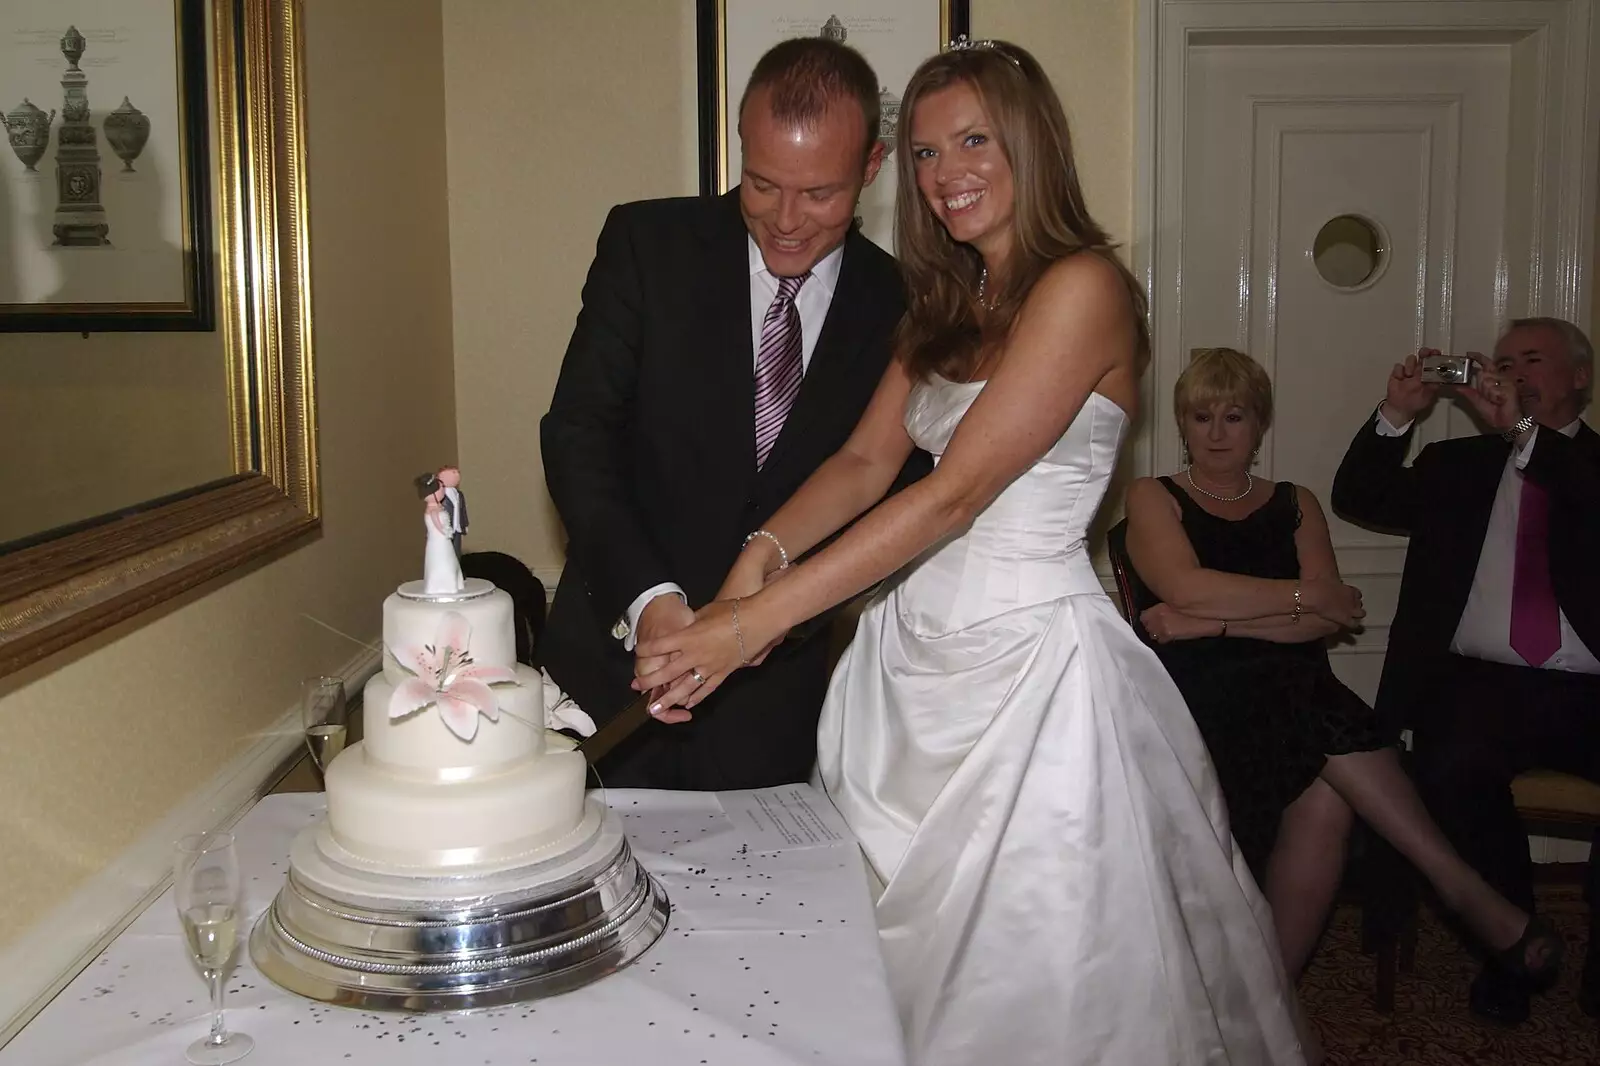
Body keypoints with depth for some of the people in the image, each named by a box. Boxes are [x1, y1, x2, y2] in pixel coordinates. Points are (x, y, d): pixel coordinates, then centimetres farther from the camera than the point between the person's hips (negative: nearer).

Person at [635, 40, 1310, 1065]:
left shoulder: (1082, 286, -13)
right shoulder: (944, 305, 13)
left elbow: (957, 490, -20)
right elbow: (867, 460, 6)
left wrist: (756, 618, -23)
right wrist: (762, 552, -15)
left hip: (1028, 654, -7)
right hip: (911, 653, 7)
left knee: (1025, 965, 5)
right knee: (911, 937, 14)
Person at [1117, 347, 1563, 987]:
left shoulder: (1294, 505, 22)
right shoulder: (1152, 498, 13)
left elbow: (1327, 621, 5)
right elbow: (1186, 588, -8)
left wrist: (1213, 622, -8)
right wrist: (1307, 595, -2)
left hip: (1294, 694, 3)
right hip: (1197, 698, -3)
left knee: (1324, 799, -32)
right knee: (1319, 717, -34)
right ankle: (1460, 884, -25)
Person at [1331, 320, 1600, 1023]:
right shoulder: (1457, 465, 21)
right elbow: (1357, 500, 12)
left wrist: (1523, 431, -16)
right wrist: (1397, 415, 0)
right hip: (1479, 683, 1)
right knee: (1454, 769, -30)